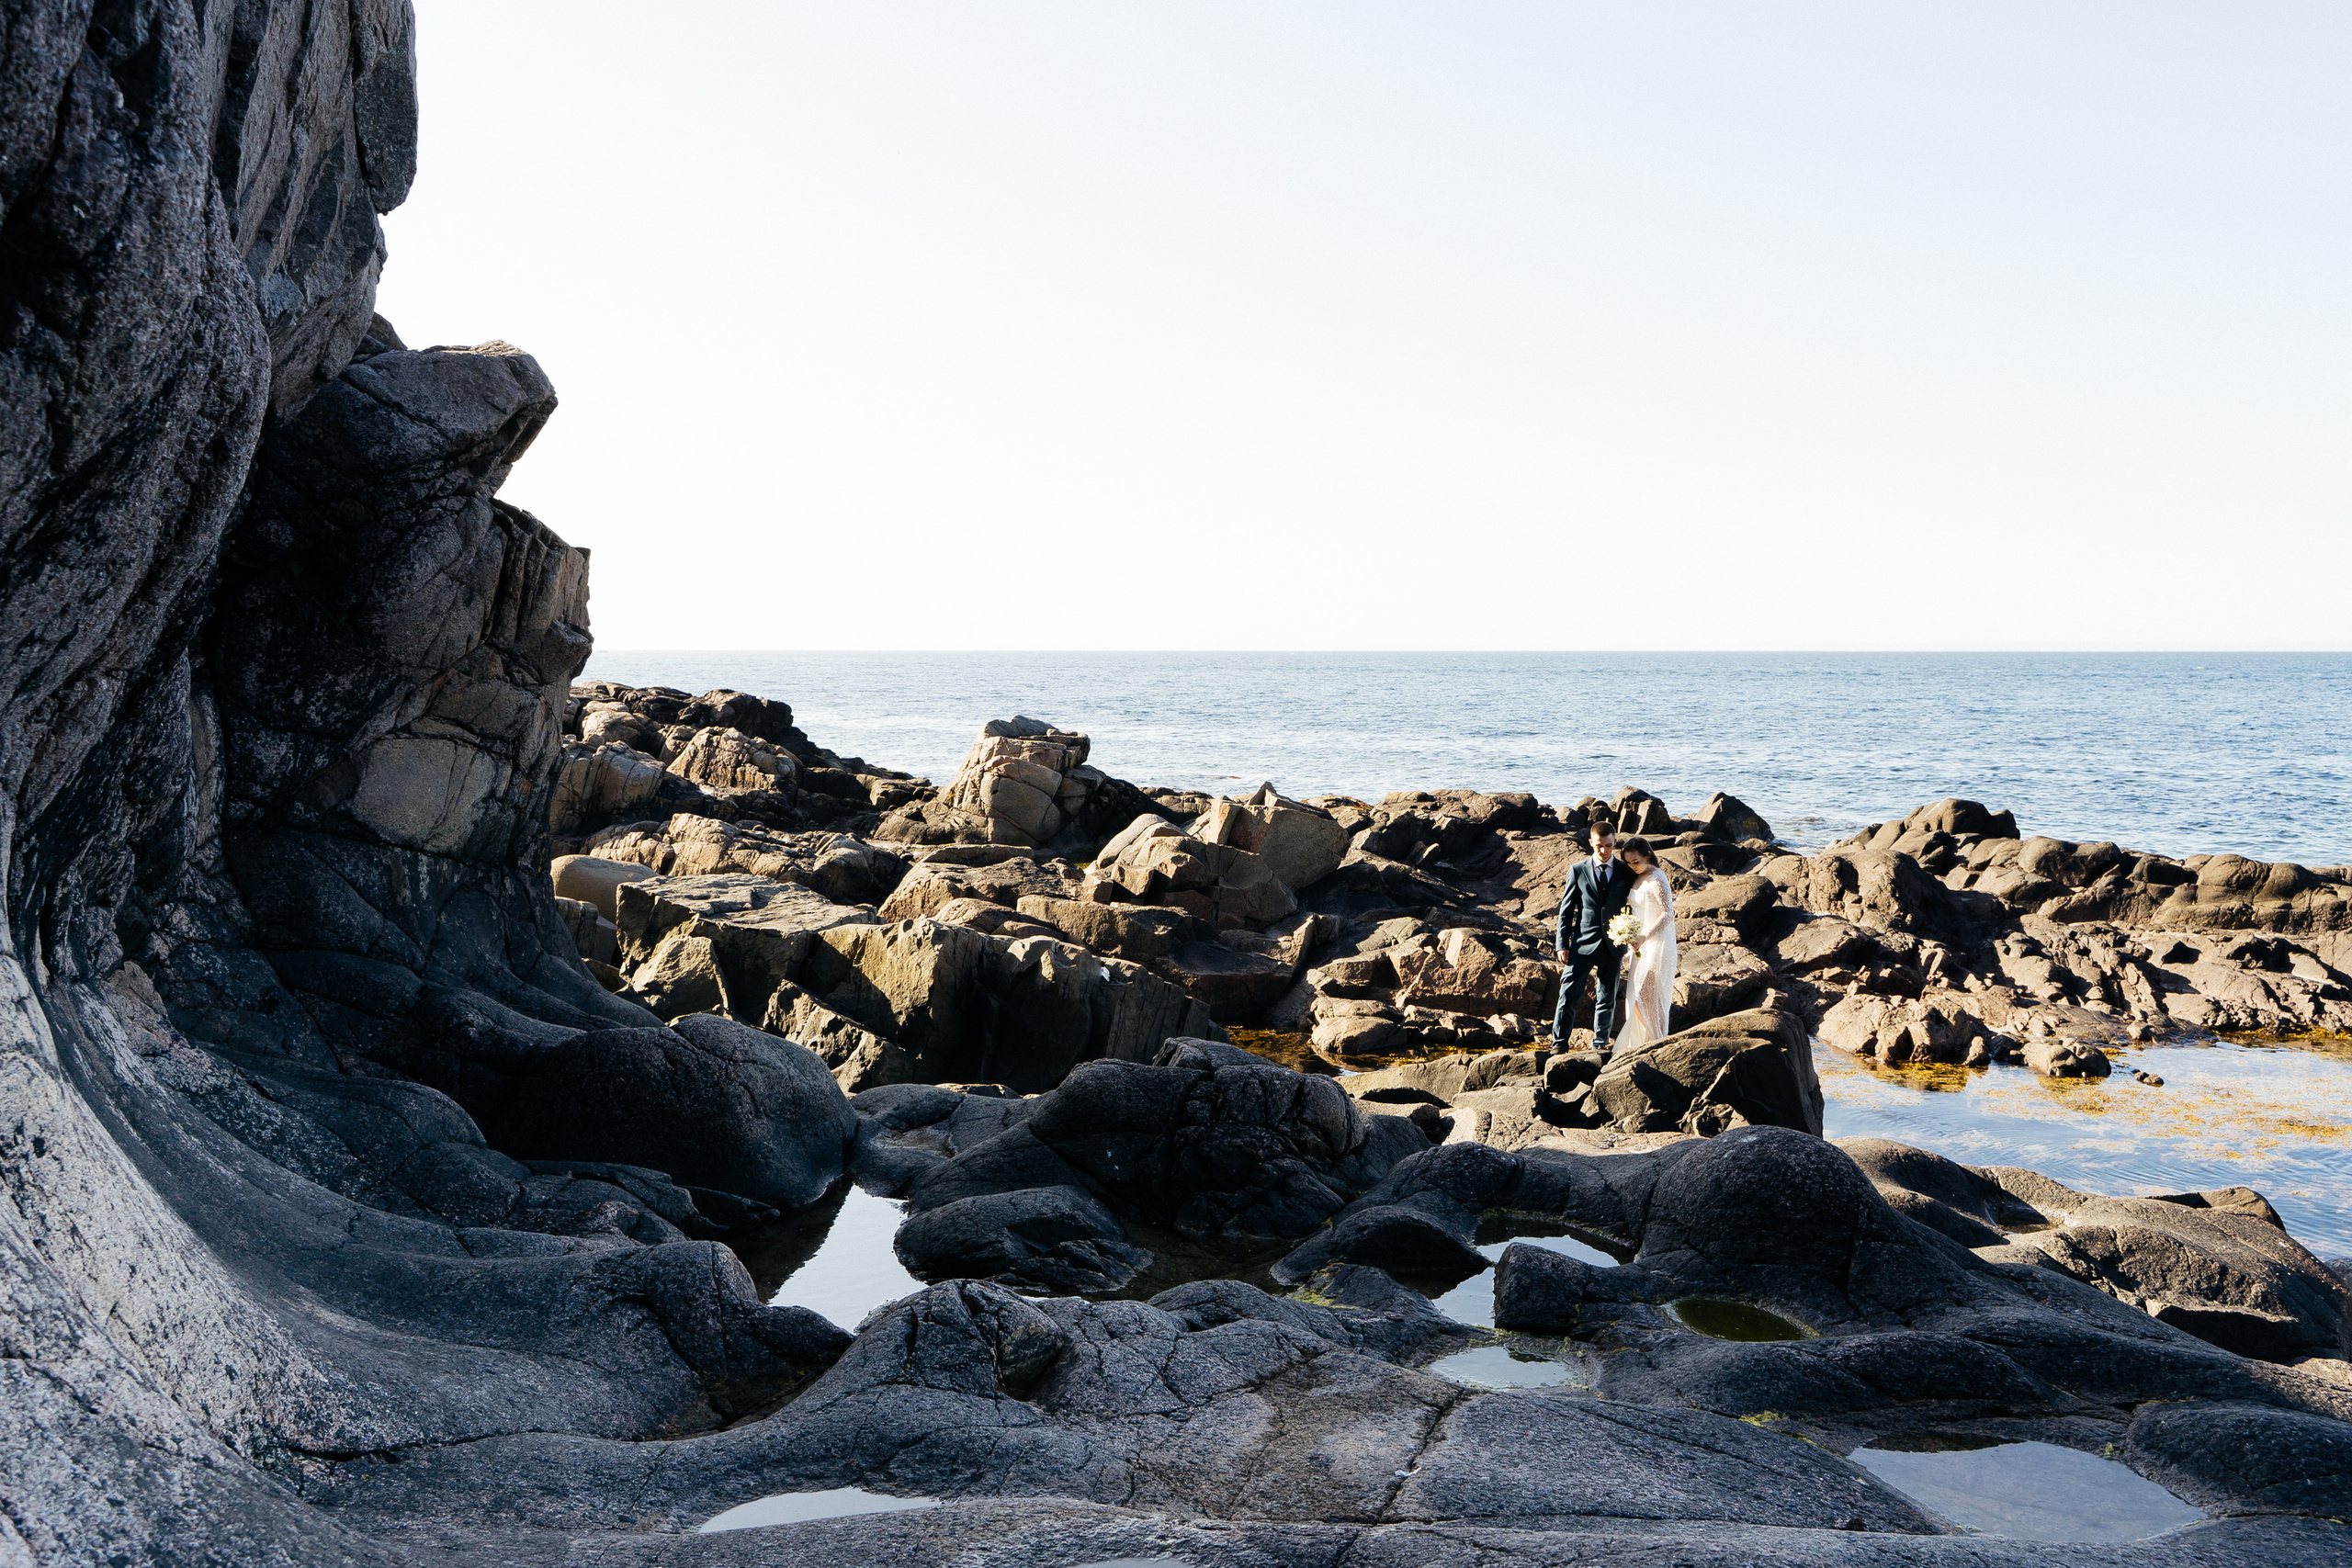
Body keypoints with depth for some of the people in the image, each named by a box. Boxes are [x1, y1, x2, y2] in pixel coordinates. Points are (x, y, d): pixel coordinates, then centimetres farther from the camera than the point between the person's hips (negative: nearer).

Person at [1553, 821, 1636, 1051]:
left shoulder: (1626, 872, 6)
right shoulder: (1578, 871, 3)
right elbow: (1566, 910, 3)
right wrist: (1563, 944, -3)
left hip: (1613, 944, 1)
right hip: (1583, 944, -1)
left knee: (1607, 998, 8)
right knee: (1569, 993, -6)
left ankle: (1600, 1043, 19)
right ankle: (1559, 1043, -1)